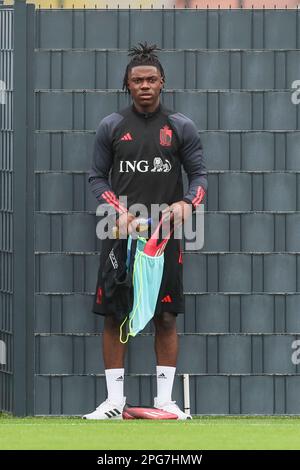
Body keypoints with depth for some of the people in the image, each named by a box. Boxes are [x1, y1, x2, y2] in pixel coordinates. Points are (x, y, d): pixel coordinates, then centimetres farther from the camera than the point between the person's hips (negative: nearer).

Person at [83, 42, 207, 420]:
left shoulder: (181, 127, 5)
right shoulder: (111, 127, 6)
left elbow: (199, 174, 6)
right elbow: (97, 177, 7)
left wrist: (186, 202, -15)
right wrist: (119, 209, -10)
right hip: (121, 233, 0)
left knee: (166, 317, -1)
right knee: (113, 315, -2)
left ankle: (165, 399, 5)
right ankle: (114, 401, 3)